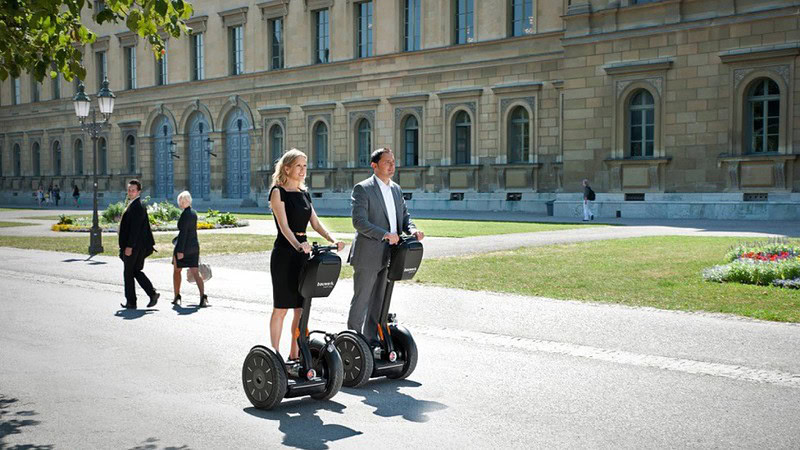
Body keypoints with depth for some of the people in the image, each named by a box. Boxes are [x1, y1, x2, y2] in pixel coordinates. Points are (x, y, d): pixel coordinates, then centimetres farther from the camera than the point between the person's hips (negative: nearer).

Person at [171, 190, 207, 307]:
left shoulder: (184, 215, -17)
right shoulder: (194, 213, 9)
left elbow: (183, 233, -21)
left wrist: (180, 250, -21)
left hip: (184, 246, -7)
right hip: (194, 245, 7)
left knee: (176, 271, 12)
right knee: (195, 272, 0)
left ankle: (177, 297, 21)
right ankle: (203, 296, -15)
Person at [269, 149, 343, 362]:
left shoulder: (304, 193, 14)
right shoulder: (278, 192, -8)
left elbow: (316, 223, 10)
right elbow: (284, 225, -20)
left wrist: (333, 241, -8)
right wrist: (297, 245, -38)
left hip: (303, 251, 7)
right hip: (284, 253, -7)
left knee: (302, 307, 7)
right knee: (281, 308, 0)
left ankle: (294, 355, 16)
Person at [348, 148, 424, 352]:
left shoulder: (396, 189, 14)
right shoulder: (362, 189, -10)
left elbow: (404, 215, 16)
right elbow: (359, 221, -18)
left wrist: (412, 230, -7)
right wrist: (385, 234, -26)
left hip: (387, 256, 7)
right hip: (368, 256, -7)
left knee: (378, 301, 14)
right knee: (361, 300, 0)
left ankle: (371, 341, 24)